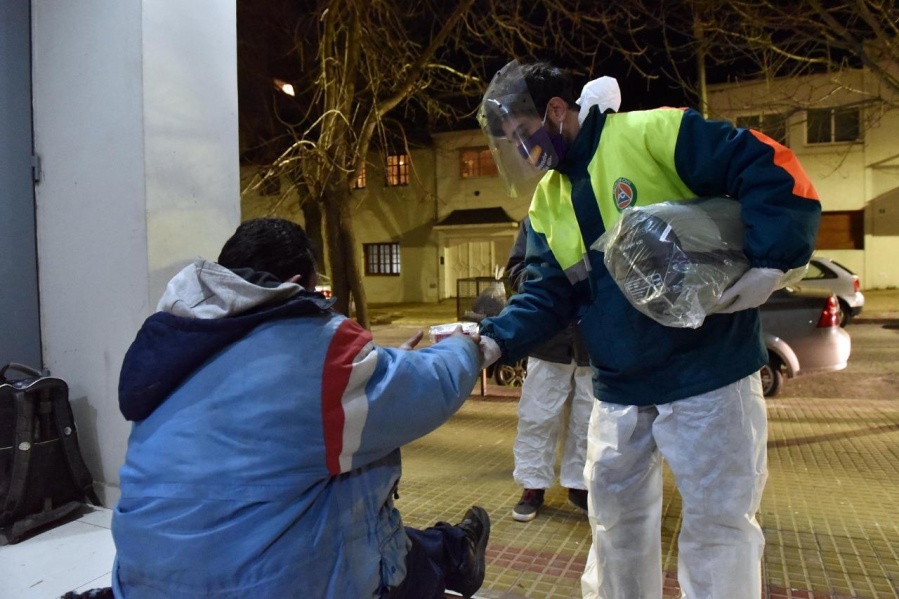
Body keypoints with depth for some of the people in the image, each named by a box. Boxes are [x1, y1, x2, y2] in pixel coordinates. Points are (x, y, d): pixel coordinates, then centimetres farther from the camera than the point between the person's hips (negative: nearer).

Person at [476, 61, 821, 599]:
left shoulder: (653, 134, -13)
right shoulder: (546, 204, 8)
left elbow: (772, 170, -13)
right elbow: (547, 295, 3)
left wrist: (772, 260, -22)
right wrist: (495, 338, -12)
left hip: (709, 375, -6)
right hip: (619, 390, 7)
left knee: (717, 522, 8)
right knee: (616, 517, 18)